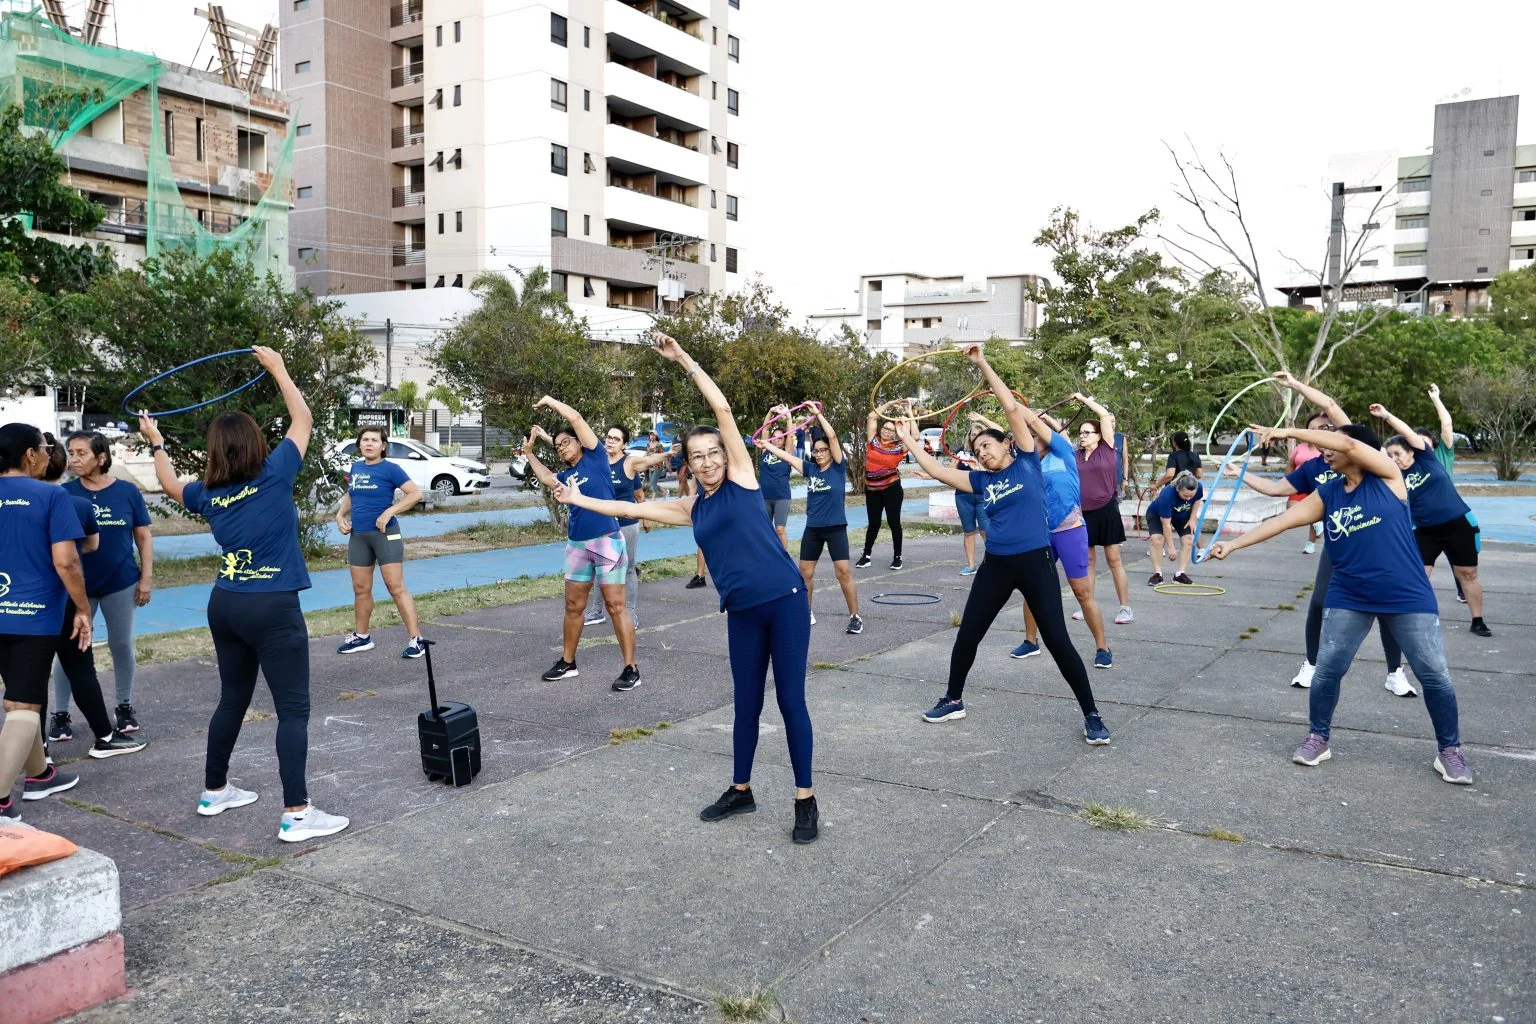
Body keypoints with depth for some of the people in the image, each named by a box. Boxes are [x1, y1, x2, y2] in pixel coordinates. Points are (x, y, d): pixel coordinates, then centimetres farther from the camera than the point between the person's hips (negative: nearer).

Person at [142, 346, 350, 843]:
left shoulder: (207, 494, 5)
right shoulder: (274, 475, -10)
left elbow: (170, 485, 30)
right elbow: (303, 420, 2)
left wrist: (157, 443, 43)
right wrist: (277, 368, 12)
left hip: (225, 605, 7)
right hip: (273, 608, -6)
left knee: (232, 700, 22)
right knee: (293, 709, -4)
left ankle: (214, 791, 35)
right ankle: (296, 814, -6)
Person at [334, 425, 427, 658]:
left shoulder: (390, 469, -8)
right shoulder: (355, 468, 10)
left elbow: (415, 493, -15)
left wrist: (389, 512, -22)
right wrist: (340, 515, 9)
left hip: (385, 534, -6)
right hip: (358, 535, 6)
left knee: (396, 587, -9)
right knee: (361, 589, 13)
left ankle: (415, 639, -6)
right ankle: (361, 637, 28)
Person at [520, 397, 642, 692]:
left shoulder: (595, 457, 0)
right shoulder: (566, 476, 15)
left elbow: (575, 418, -4)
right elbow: (546, 479, 33)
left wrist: (549, 401, 8)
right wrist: (529, 453, 30)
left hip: (606, 540, -7)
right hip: (577, 543, 7)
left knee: (616, 606, -5)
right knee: (573, 606, 14)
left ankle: (631, 669, -1)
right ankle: (568, 662, 28)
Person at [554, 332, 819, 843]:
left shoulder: (741, 477, -1)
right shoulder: (691, 509, 12)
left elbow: (723, 409, -7)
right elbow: (636, 508, 24)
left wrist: (682, 358, -6)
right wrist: (579, 500, 29)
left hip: (784, 600, -5)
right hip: (742, 612, 5)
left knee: (790, 698, 0)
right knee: (746, 701, 14)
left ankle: (805, 800, 11)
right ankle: (741, 790, 31)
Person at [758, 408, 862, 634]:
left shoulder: (838, 467, -5)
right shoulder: (810, 469, 7)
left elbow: (832, 436, -14)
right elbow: (786, 456, 12)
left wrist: (818, 414, -13)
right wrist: (766, 445, 13)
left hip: (835, 528, -5)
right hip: (812, 528, 5)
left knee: (843, 572, -10)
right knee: (805, 572, 10)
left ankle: (855, 617, 0)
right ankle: (807, 612, 26)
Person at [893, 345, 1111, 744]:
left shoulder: (1026, 462, 0)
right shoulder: (982, 480, 11)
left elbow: (1013, 409, -5)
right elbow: (936, 471, 10)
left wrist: (983, 364, -5)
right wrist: (910, 441, 10)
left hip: (1035, 562, -5)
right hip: (995, 565, 5)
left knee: (1058, 641, -4)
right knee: (967, 635, 10)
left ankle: (1091, 714, 10)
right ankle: (953, 700, 28)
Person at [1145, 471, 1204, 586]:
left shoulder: (1198, 488, -30)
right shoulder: (1167, 495, -44)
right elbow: (1166, 524, -37)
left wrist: (1192, 518, -9)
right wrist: (1170, 547, -33)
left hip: (1182, 515, 4)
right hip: (1157, 514, -4)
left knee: (1188, 540, -11)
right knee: (1156, 539, -25)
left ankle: (1181, 574, -3)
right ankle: (1157, 574, -16)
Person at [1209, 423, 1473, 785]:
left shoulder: (1387, 476, -6)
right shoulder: (1326, 494, 6)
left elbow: (1348, 444, -21)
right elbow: (1281, 521, 4)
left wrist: (1288, 433, -20)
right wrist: (1234, 544, -2)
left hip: (1407, 596, -3)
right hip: (1349, 598, 4)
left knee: (1435, 675, 3)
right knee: (1327, 670, 1)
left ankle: (1449, 749, 21)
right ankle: (1318, 739, 18)